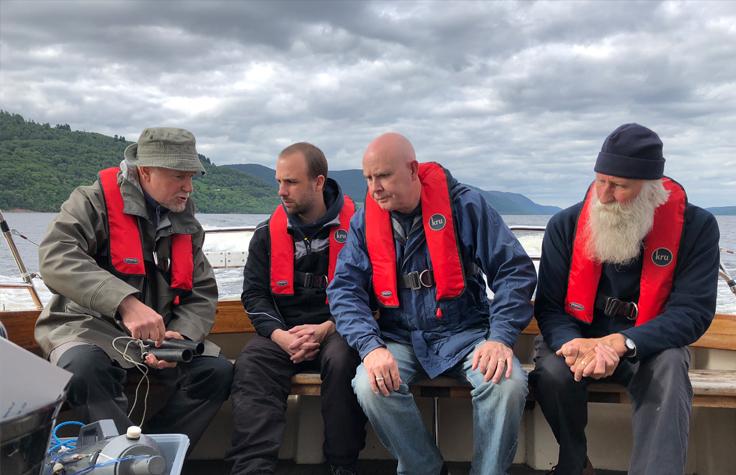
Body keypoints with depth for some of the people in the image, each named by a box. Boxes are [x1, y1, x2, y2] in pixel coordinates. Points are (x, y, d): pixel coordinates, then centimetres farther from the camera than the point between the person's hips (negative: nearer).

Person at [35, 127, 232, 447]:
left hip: (159, 337, 5)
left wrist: (180, 335, -15)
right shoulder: (95, 202, -9)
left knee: (218, 372, -16)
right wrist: (125, 302, -40)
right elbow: (55, 258, -27)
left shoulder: (188, 227, 9)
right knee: (86, 369, -37)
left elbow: (203, 296, 8)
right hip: (92, 329, -5)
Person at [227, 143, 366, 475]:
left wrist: (326, 329, -17)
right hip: (282, 332, 3)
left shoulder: (355, 226, -2)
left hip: (337, 331, -3)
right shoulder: (268, 233, 9)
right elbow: (254, 294, 7)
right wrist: (281, 336, -12)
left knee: (342, 359, -34)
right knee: (250, 366, -25)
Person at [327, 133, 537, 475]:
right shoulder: (365, 220, 2)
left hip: (464, 332, -1)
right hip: (398, 338, 2)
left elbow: (515, 270, -5)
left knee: (507, 383, -29)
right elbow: (344, 289, -3)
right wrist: (371, 346, -20)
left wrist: (501, 337, -17)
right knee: (370, 387, -28)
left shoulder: (464, 205, -5)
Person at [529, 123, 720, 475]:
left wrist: (620, 343, -32)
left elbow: (692, 311, -16)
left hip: (647, 347, -1)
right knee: (553, 371, -30)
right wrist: (574, 344, -32)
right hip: (578, 338, 1)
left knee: (669, 367, -34)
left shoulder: (696, 227, -11)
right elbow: (550, 307, -8)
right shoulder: (566, 226, -8)